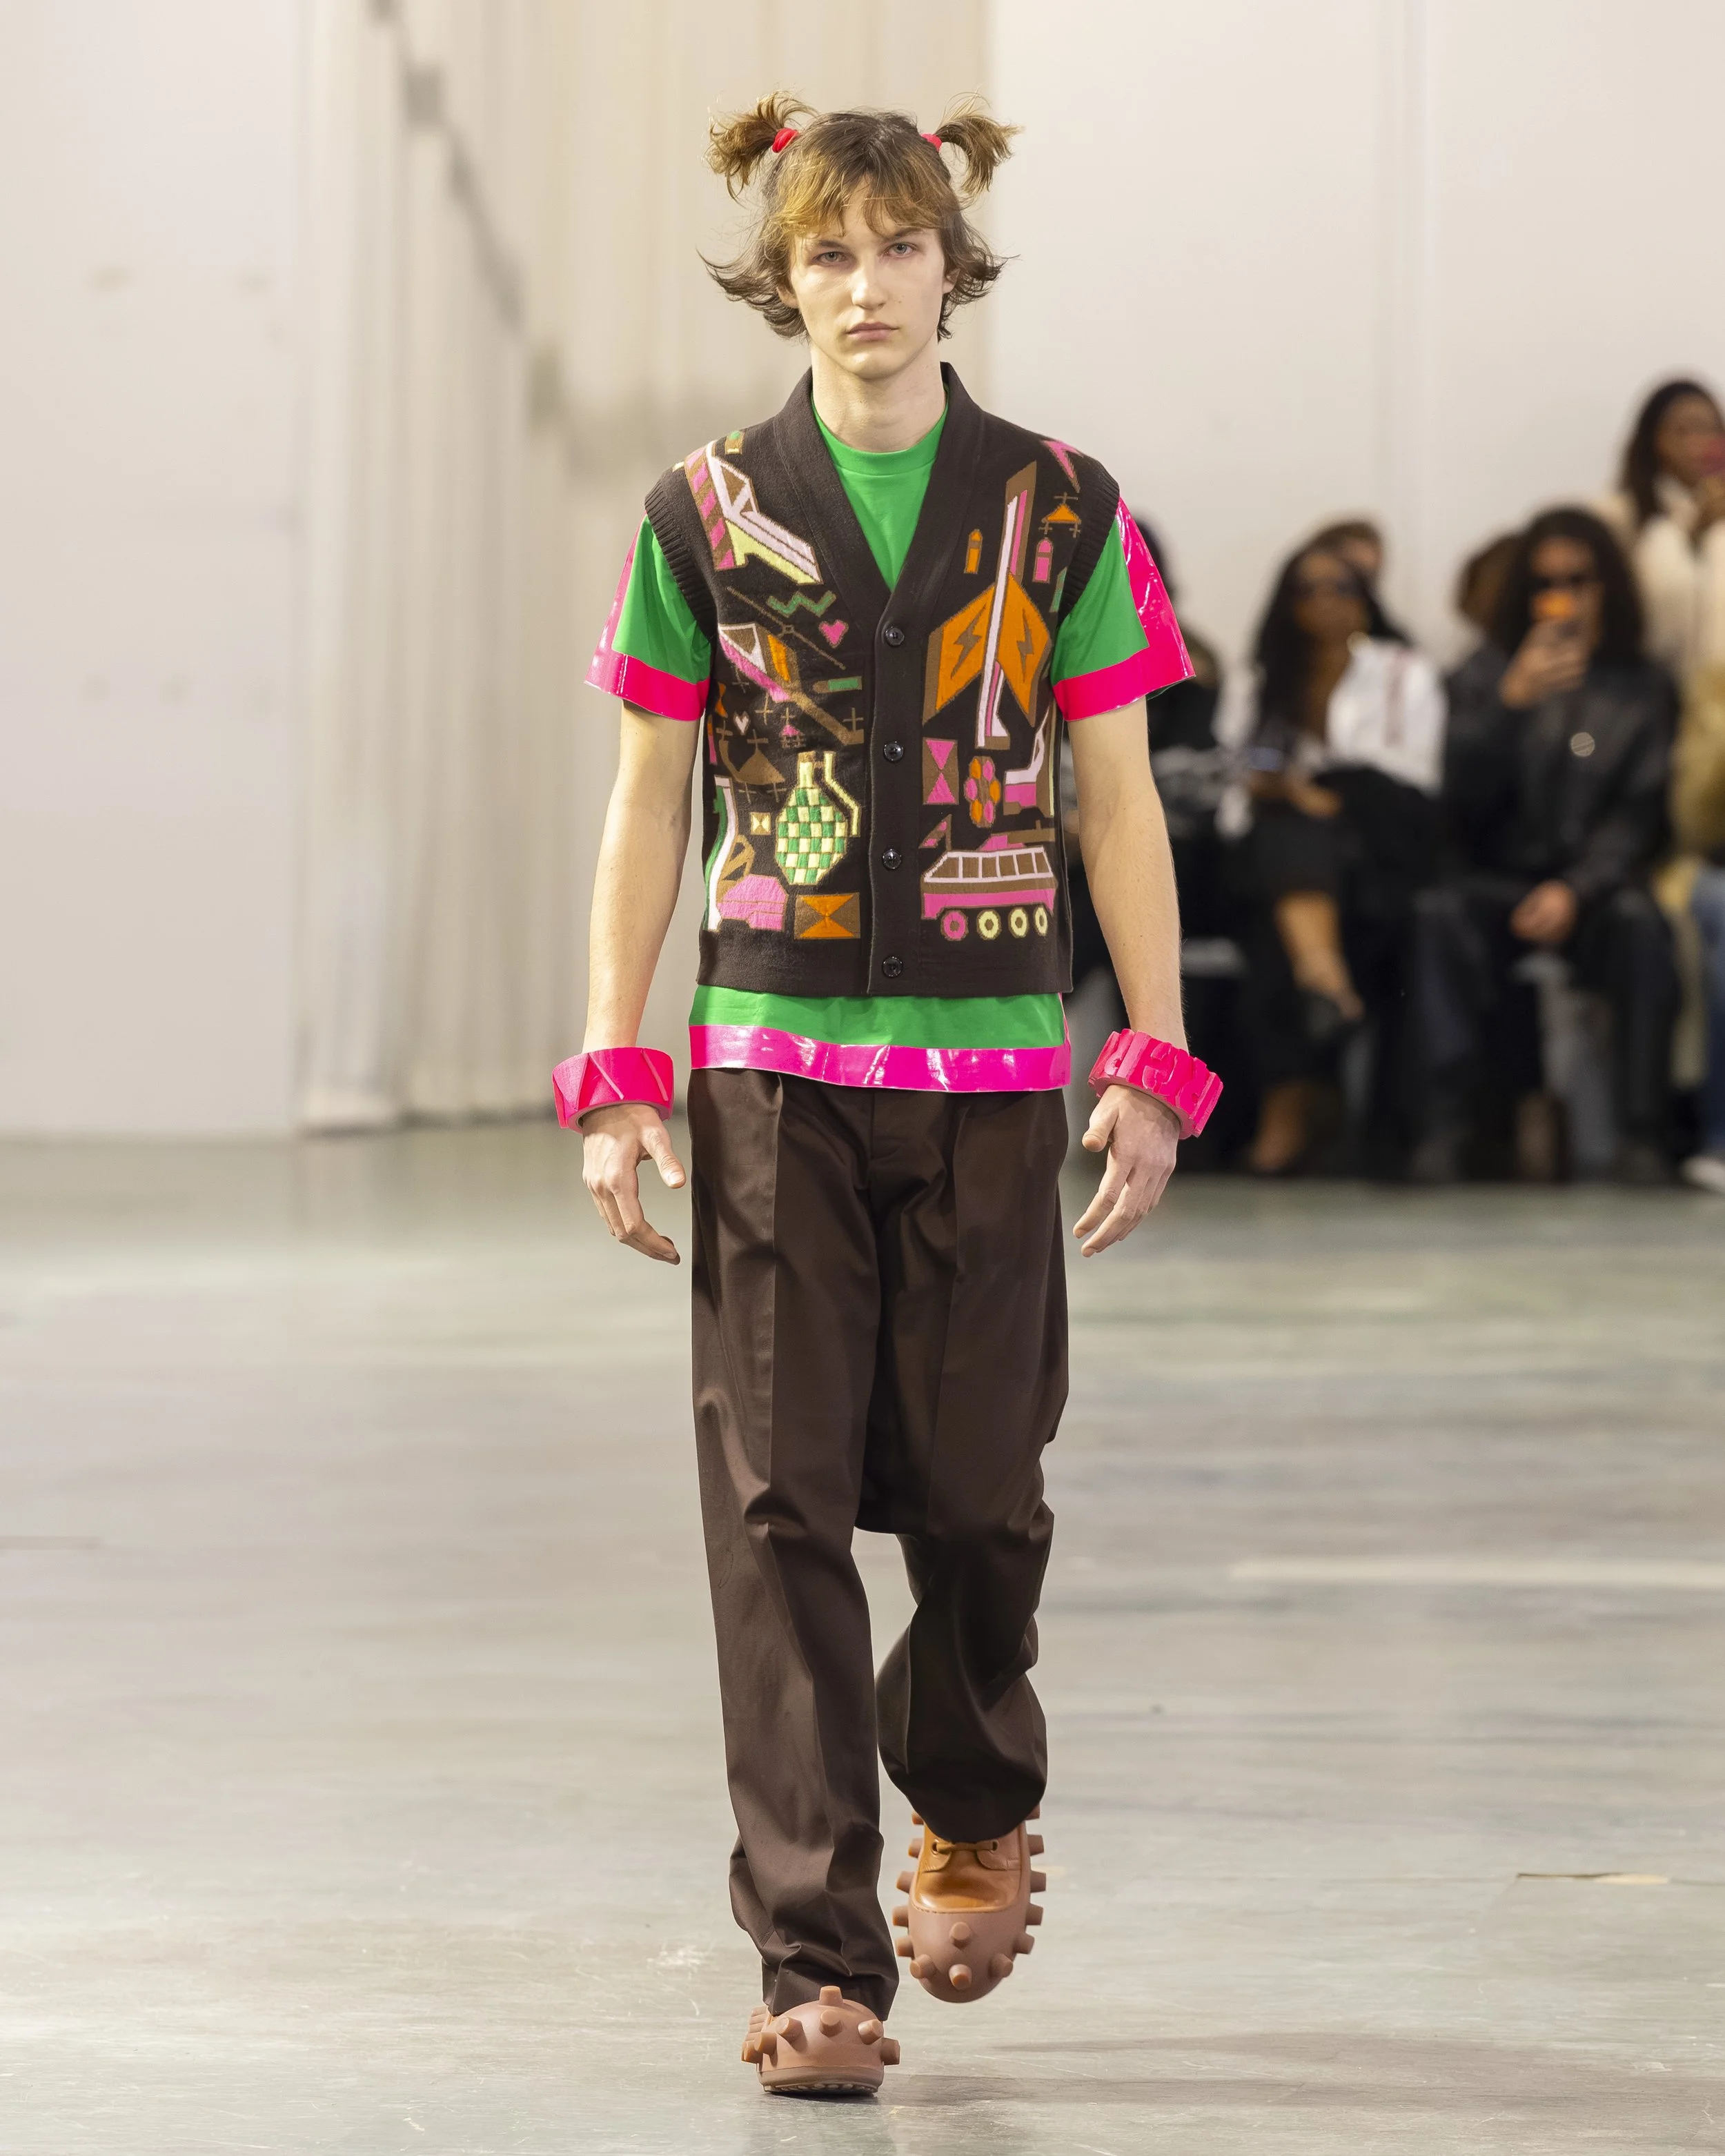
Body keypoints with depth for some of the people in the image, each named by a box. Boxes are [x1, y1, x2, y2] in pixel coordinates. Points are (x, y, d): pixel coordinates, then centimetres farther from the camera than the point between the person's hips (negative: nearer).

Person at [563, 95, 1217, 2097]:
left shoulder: (1059, 509, 3)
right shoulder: (708, 514, 3)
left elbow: (1117, 800, 5)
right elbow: (647, 810, 5)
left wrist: (1157, 1067, -2)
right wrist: (616, 1083, -1)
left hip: (991, 1067, 0)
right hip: (771, 1063, 0)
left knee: (975, 1487, 6)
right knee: (780, 1505, -5)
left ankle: (975, 1809, 37)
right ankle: (818, 1963, -2)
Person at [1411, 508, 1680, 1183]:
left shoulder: (1643, 688, 11)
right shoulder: (1484, 676, 12)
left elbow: (1639, 815, 2)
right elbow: (1465, 799, -1)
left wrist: (1574, 890, -15)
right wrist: (1512, 703, -15)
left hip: (1596, 884, -1)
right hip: (1499, 880, 1)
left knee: (1638, 921, -35)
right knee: (1439, 912, -33)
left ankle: (1640, 1133, -34)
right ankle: (1448, 1121, -35)